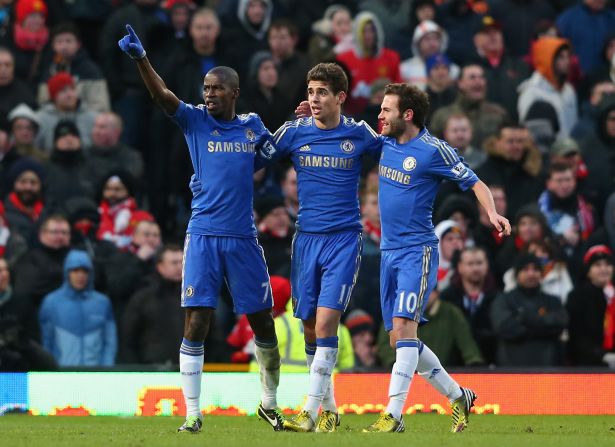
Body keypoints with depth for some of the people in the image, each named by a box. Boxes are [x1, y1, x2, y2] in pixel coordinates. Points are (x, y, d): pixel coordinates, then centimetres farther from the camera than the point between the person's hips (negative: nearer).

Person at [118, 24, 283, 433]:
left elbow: (273, 148, 29)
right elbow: (162, 96, -17)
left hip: (244, 238, 2)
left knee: (264, 324, 8)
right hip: (204, 236, -2)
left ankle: (270, 403, 27)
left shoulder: (251, 125, 8)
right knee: (196, 323, -8)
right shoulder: (195, 121, 0)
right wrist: (140, 58, -33)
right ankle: (193, 414, -2)